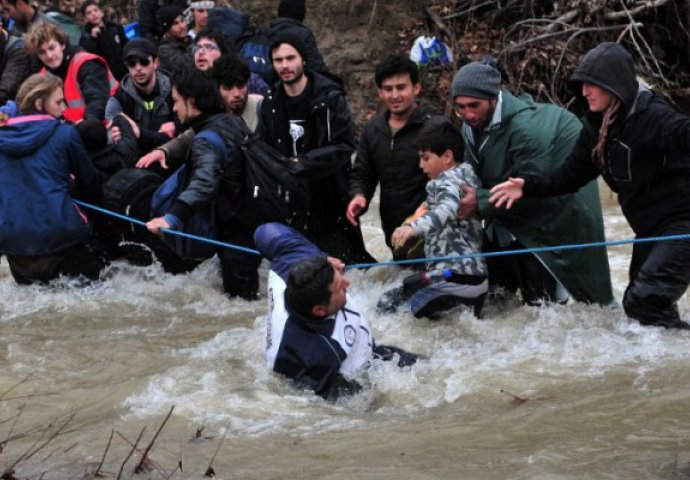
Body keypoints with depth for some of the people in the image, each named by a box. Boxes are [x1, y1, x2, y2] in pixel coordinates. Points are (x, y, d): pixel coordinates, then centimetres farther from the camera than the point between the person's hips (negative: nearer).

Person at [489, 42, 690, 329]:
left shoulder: (652, 116, -22)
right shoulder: (598, 127, 5)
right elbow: (571, 174, 10)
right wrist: (527, 186, -4)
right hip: (649, 228, 10)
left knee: (645, 301, -21)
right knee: (637, 302, 18)